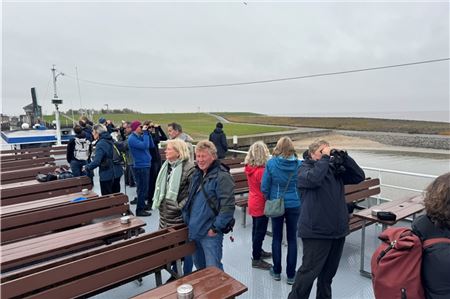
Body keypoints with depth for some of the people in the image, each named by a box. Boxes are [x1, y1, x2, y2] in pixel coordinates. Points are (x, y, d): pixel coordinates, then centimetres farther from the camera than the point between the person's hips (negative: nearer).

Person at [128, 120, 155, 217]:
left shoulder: (141, 136, 11)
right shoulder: (132, 139, -15)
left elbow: (152, 145, 6)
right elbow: (144, 146, -27)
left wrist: (147, 133, 1)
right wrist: (145, 133, -18)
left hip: (146, 165, 9)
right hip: (140, 167, -9)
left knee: (144, 188, 19)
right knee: (142, 189, -3)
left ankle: (142, 205, 33)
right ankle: (139, 210, 7)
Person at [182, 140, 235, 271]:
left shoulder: (222, 176, -17)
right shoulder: (197, 174, 10)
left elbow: (228, 206, -22)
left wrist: (216, 228, -20)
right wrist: (187, 219, 13)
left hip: (210, 232, -8)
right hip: (194, 230, 8)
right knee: (199, 266, 23)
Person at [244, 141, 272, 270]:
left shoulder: (249, 167, -2)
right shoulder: (261, 171, -26)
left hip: (253, 202, 8)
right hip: (261, 204, -8)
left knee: (256, 228, 21)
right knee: (260, 231, 5)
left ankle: (258, 251, 39)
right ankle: (256, 259, 16)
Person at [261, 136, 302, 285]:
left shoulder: (271, 163, -12)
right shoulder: (299, 164, -10)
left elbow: (264, 187, -9)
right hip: (294, 205, 0)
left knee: (277, 238, 14)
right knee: (292, 239, 11)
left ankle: (276, 272, 25)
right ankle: (291, 275, 19)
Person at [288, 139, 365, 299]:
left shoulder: (335, 168, 9)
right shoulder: (305, 168, -8)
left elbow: (359, 176, 5)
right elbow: (313, 179, -30)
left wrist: (345, 158, -5)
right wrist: (325, 157, -20)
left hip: (338, 229, 6)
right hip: (316, 231, -6)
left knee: (329, 271, 20)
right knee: (309, 271, 0)